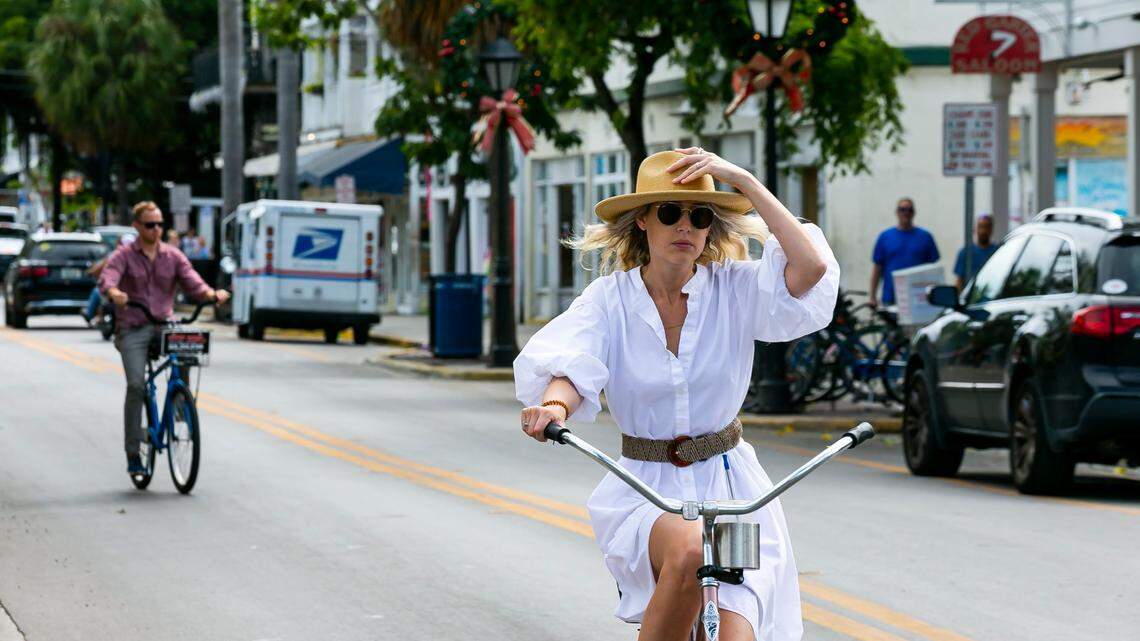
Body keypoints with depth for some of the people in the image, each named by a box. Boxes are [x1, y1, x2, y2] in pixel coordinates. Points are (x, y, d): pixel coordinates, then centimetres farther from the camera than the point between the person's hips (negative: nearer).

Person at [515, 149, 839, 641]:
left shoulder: (735, 290, -4)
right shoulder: (610, 298, -4)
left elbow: (811, 268, -21)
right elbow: (572, 366, -19)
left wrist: (743, 180, -18)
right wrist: (555, 405, -43)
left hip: (728, 487, 1)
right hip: (645, 492, -1)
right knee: (687, 548, -35)